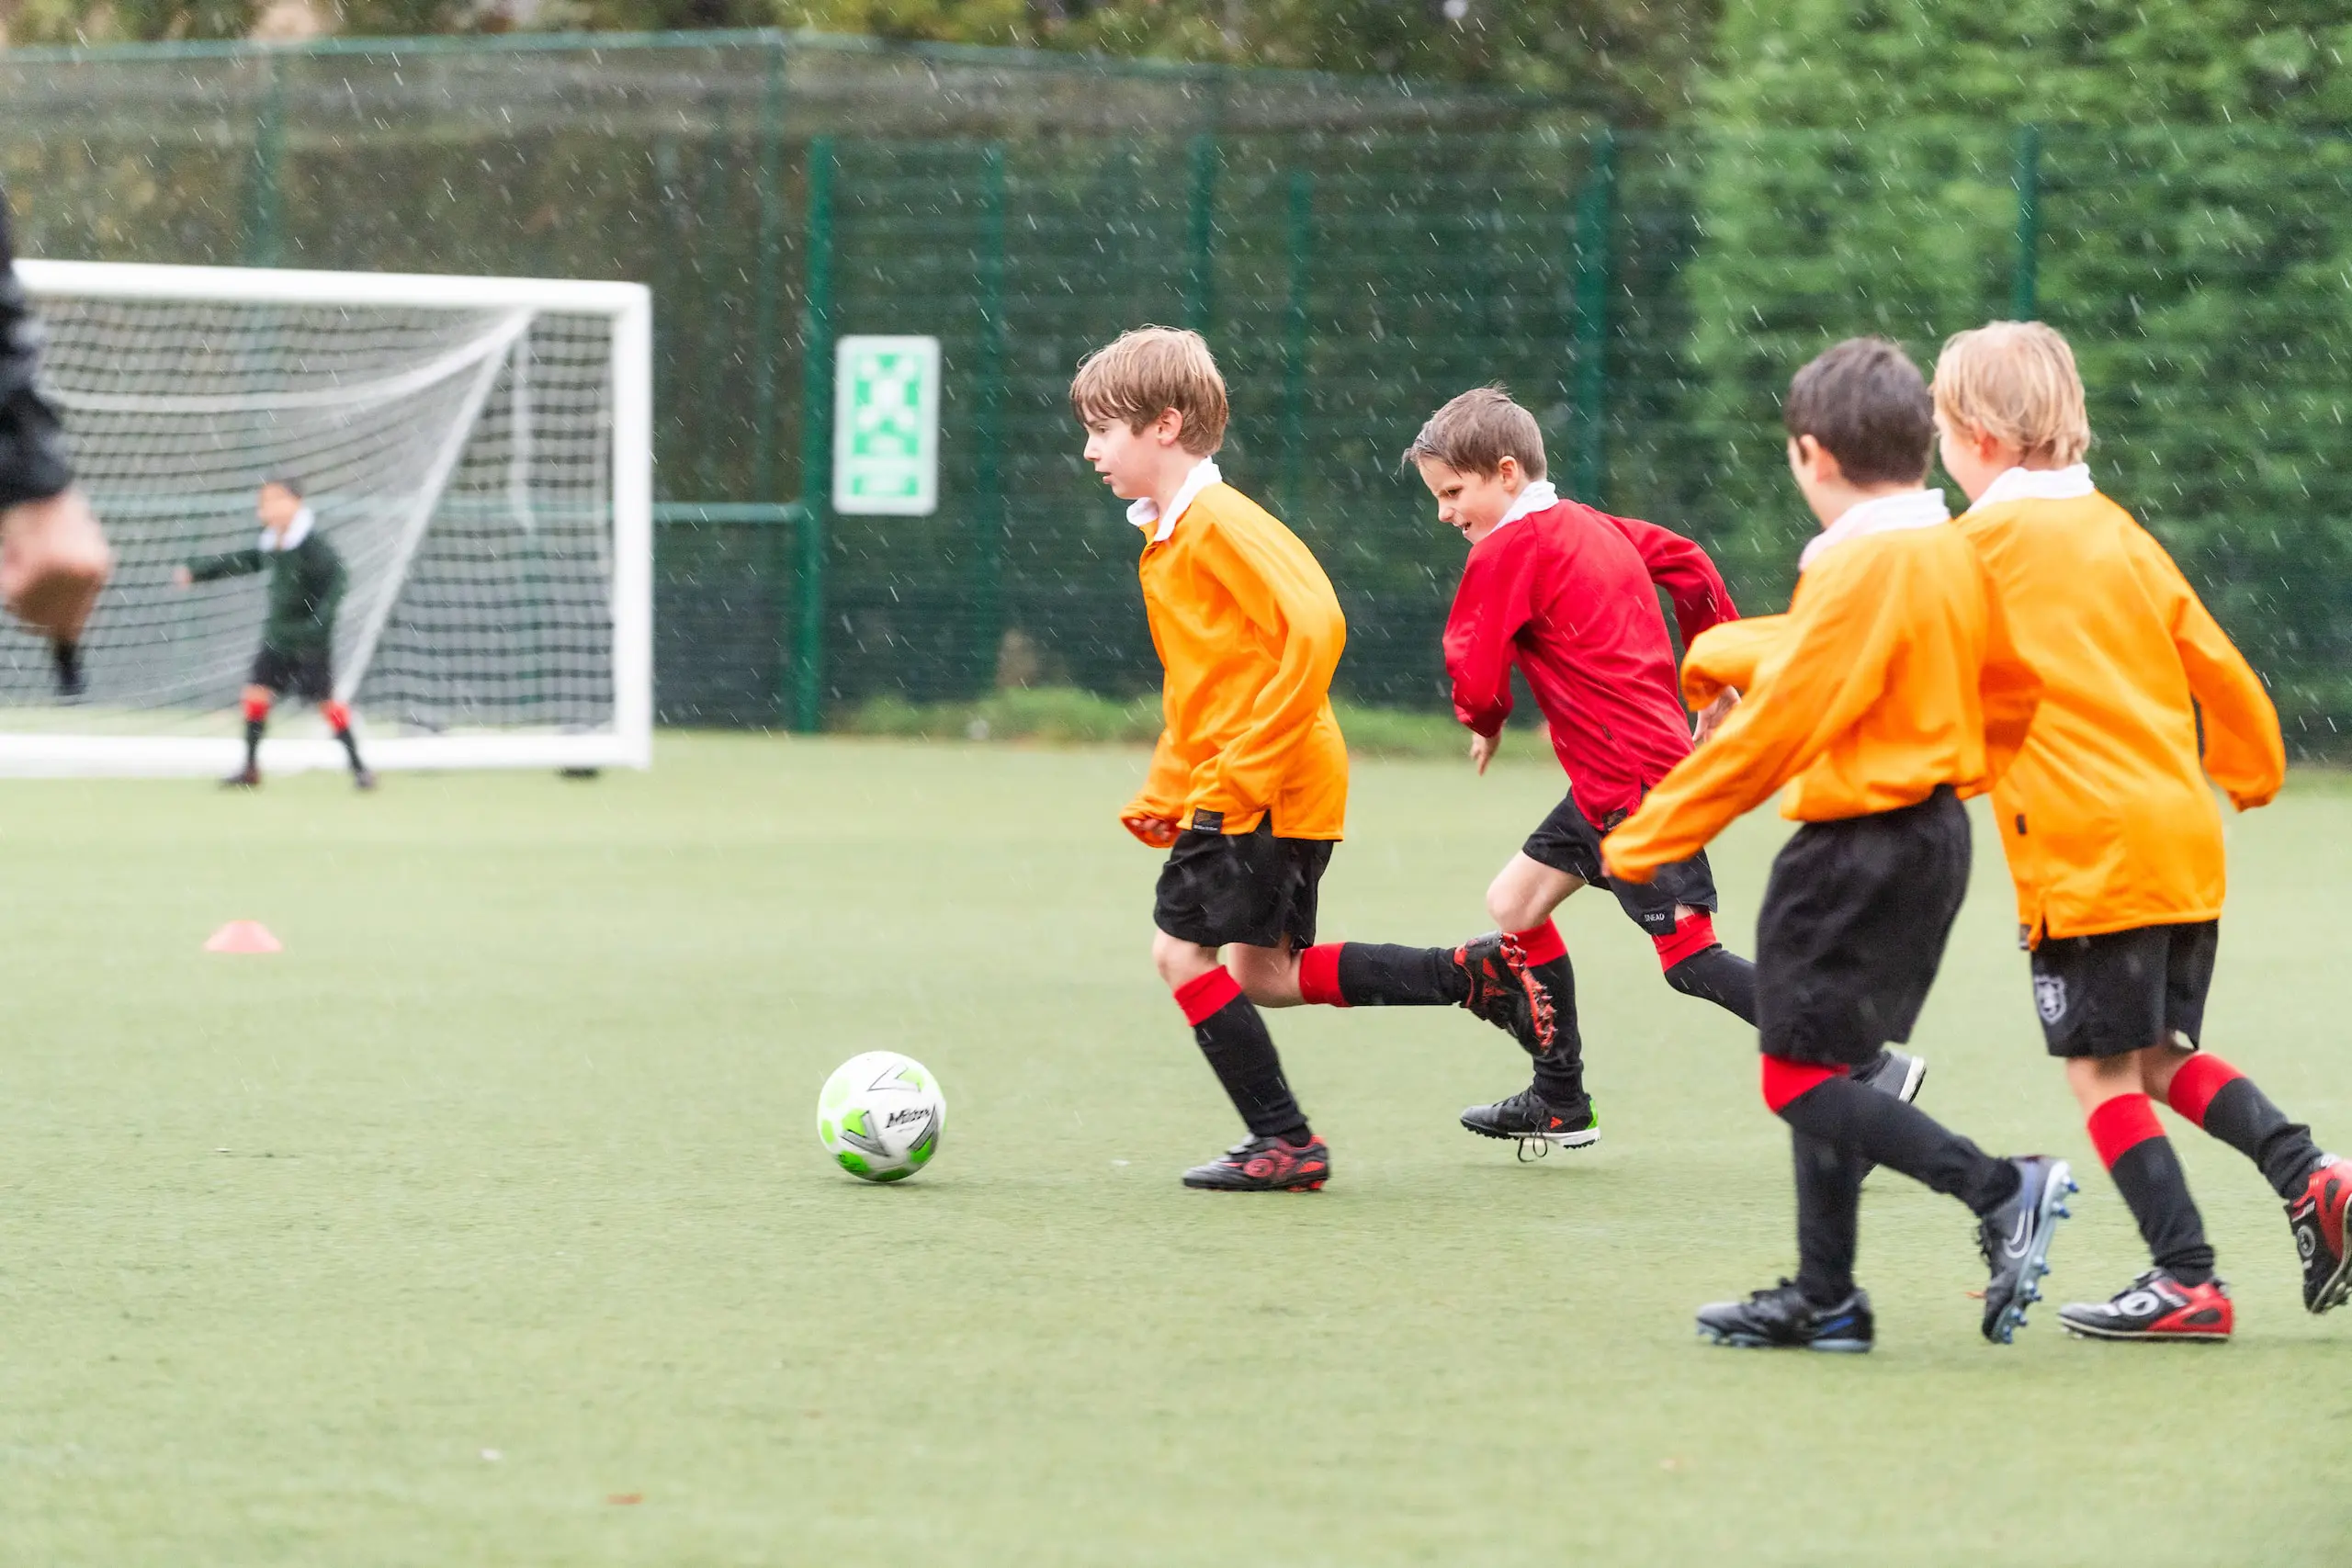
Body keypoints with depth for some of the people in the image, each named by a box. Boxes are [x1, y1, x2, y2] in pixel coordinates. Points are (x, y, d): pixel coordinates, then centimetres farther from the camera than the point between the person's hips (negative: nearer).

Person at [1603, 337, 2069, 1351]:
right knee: (1826, 1073, 15)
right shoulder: (1953, 554, 8)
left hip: (1858, 844, -10)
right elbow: (2012, 687, 20)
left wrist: (1648, 840, -11)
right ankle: (1824, 1301, 17)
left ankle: (1999, 1191, -18)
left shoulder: (1860, 566, -19)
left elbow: (1776, 724, -19)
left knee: (1801, 1079, -7)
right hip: (1936, 835, 10)